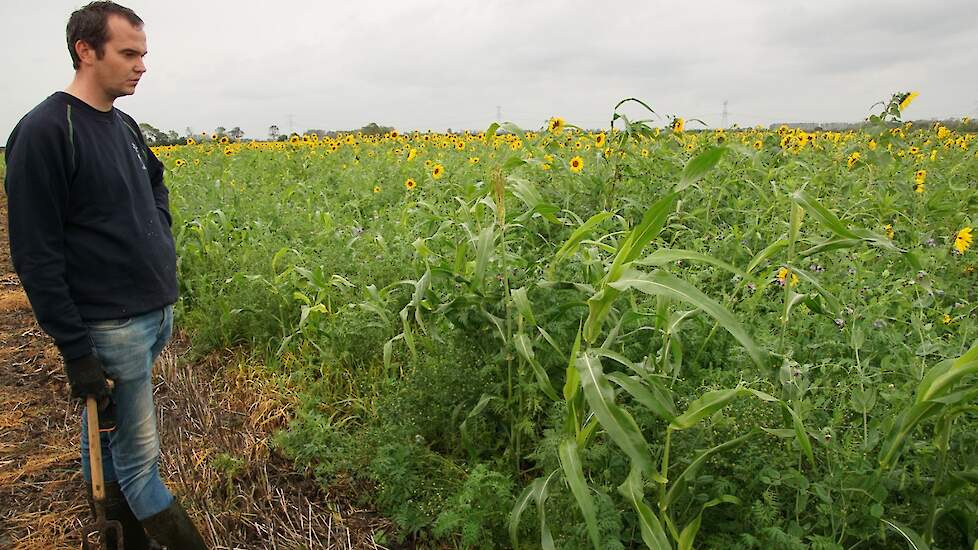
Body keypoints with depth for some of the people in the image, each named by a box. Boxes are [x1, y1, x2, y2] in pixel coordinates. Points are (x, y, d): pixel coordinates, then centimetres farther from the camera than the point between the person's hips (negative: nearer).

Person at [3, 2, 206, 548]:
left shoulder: (125, 128, 10)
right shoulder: (44, 132, -14)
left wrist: (165, 276, 16)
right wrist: (74, 350, -16)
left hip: (157, 313, 8)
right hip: (109, 327, -8)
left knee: (107, 435, 22)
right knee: (139, 460, 3)